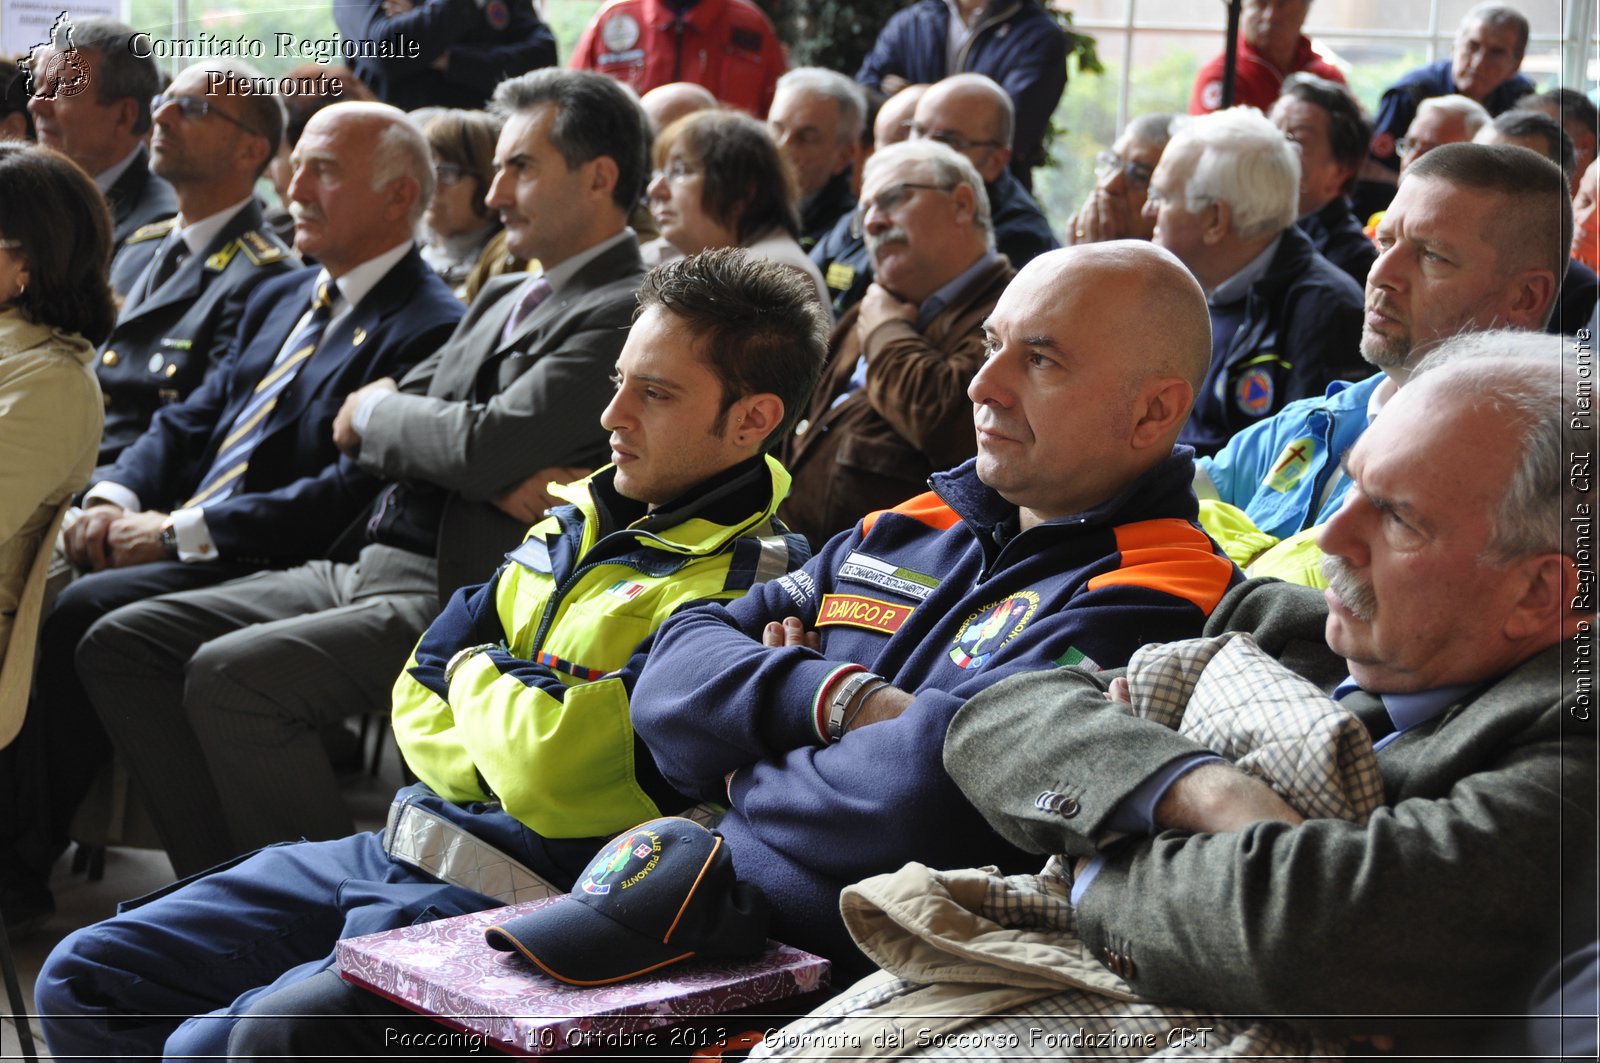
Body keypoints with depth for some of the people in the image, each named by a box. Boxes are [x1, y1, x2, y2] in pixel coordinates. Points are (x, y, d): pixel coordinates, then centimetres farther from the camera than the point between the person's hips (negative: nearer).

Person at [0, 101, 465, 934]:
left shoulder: (426, 330, -10)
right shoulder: (280, 300, 21)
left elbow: (351, 494, -19)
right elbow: (191, 420, 20)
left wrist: (180, 532, -18)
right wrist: (115, 496, -1)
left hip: (276, 571, -9)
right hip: (179, 543, 9)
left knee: (81, 614, -26)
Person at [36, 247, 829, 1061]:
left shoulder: (744, 587, -14)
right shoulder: (575, 521, 14)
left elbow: (550, 775, -22)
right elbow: (420, 694, 16)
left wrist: (479, 677, -2)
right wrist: (506, 735, -5)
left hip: (505, 902, -9)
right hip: (396, 850, 9)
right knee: (82, 980, 6)